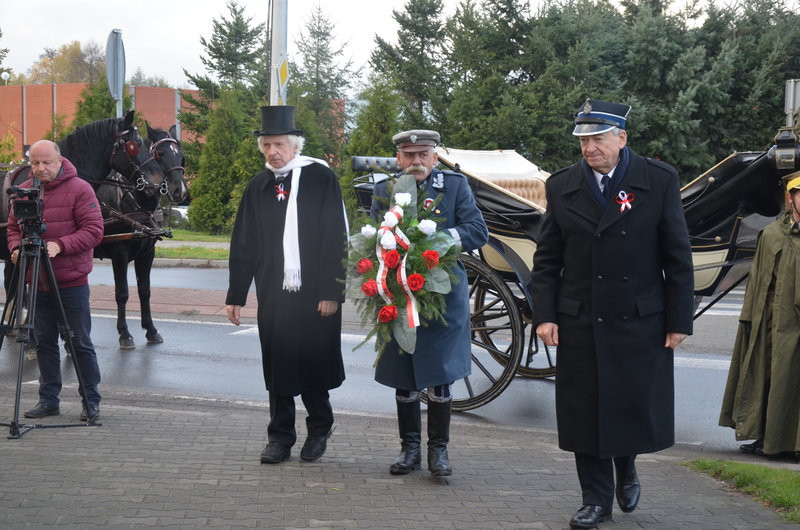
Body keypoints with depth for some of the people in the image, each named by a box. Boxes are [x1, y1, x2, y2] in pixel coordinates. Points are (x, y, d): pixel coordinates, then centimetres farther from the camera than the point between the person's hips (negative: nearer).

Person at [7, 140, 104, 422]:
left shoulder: (79, 189, -7)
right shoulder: (23, 192, 8)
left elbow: (94, 231, -12)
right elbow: (13, 227, 15)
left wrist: (61, 245, -23)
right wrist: (16, 248, -6)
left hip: (72, 282, -5)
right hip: (38, 282, 5)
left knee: (81, 343, 0)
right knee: (44, 342, 10)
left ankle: (91, 401, 9)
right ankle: (48, 399, 20)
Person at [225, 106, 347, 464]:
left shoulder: (321, 178, -4)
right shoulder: (258, 187, 8)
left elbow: (336, 239, -6)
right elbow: (243, 245, 11)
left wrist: (331, 293, -11)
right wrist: (235, 296, 8)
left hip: (315, 295, -3)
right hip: (273, 296, 3)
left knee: (314, 362, 5)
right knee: (277, 364, 7)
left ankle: (319, 428, 26)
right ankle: (280, 437, 19)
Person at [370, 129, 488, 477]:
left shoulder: (455, 185, 3)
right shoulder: (384, 191, 8)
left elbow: (478, 232, -5)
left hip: (443, 296, -2)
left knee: (439, 376, -1)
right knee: (403, 379, 7)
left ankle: (439, 449, 11)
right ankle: (410, 448, 19)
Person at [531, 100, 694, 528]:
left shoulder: (659, 181, -3)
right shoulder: (562, 186, 4)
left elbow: (677, 256, -1)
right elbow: (547, 258, 6)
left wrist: (679, 319, -3)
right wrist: (544, 314, -3)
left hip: (640, 322, -1)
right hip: (579, 324, 2)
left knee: (639, 408, 5)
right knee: (585, 412, 4)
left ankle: (626, 470, 36)